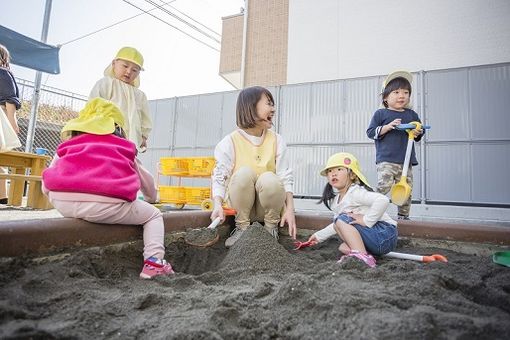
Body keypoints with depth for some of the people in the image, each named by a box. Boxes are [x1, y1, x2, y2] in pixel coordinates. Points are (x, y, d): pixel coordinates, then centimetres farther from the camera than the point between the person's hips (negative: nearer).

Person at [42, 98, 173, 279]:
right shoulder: (124, 147, 25)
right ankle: (154, 262, 4)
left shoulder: (67, 145, 28)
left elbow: (46, 186, 24)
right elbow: (146, 181, 36)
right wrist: (151, 198, 58)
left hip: (63, 202, 4)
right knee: (154, 215, 21)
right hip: (107, 205, -3)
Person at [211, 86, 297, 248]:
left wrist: (290, 209, -18)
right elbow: (220, 177, -9)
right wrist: (218, 205, -27)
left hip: (269, 206, 1)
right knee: (244, 173, -30)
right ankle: (242, 227, -10)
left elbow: (286, 177, -5)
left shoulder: (277, 140, -1)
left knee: (269, 179, -31)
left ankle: (271, 227, -4)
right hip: (241, 205, -1)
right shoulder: (230, 142, -7)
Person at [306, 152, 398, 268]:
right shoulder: (336, 199, 13)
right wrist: (319, 235, 29)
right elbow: (337, 226, 28)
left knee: (342, 220, -20)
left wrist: (366, 220, -27)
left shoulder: (355, 192, -17)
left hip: (385, 234, -10)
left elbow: (383, 200, -33)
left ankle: (362, 257, -28)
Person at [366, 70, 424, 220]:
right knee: (384, 186, -19)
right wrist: (387, 127, -16)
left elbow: (420, 131, 25)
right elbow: (370, 132, -3)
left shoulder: (412, 114, 15)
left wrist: (418, 132, 1)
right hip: (386, 159, -5)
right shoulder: (381, 113, 2)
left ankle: (403, 215, 22)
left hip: (406, 160, 5)